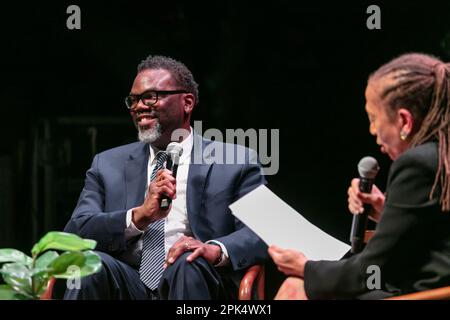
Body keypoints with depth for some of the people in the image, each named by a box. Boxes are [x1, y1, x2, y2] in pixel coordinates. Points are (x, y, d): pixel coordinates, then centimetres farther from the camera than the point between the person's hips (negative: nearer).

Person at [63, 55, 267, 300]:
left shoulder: (237, 164, 10)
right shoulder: (108, 165, 16)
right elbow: (74, 233, 2)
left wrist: (217, 249, -24)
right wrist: (139, 216, -15)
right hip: (127, 286, 2)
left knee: (189, 263, -34)